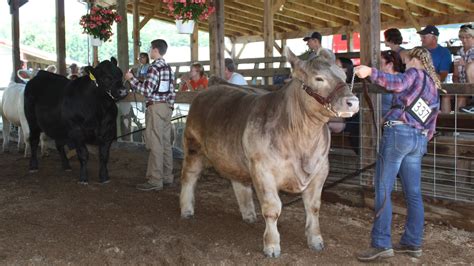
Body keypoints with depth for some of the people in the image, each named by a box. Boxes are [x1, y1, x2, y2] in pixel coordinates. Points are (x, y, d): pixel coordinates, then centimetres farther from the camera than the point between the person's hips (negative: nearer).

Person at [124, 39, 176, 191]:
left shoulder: (154, 68, -13)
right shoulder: (168, 68, 12)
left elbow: (147, 90, -18)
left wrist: (131, 79, -9)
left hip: (155, 107, -8)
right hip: (167, 107, 9)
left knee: (156, 144, -7)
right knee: (166, 143, 11)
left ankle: (155, 180, -6)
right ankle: (167, 177, 17)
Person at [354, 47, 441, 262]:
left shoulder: (415, 73, 4)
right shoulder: (435, 89, 26)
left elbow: (398, 84, -21)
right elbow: (431, 128, 24)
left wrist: (371, 72, -30)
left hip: (399, 132, -8)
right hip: (419, 139, 8)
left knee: (383, 188, -9)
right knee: (413, 193, 10)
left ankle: (382, 244, -12)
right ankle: (413, 243, 13)